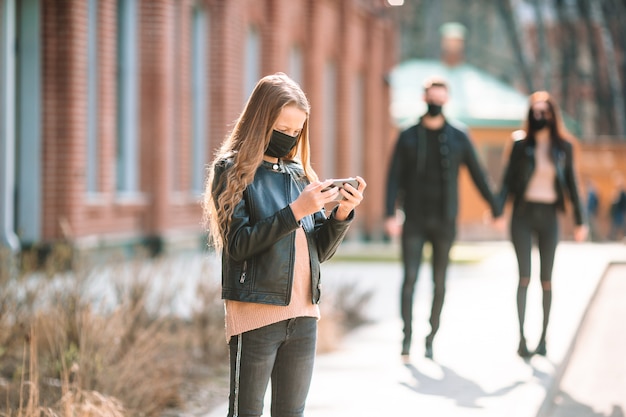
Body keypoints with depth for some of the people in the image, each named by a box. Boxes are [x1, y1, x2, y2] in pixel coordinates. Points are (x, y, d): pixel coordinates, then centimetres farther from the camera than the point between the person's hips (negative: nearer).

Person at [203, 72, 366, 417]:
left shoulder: (298, 173, 14)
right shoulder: (232, 170, -3)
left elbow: (320, 250, 12)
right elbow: (239, 243, -13)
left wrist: (341, 215, -6)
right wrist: (296, 211, -19)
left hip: (303, 314, 6)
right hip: (256, 313, -6)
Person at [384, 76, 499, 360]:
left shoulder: (458, 138, 3)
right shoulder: (408, 137, 1)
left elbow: (478, 175, 7)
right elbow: (394, 178, -3)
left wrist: (495, 209, 4)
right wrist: (391, 215, -13)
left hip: (444, 221, 1)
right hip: (414, 221, -1)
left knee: (439, 282, 4)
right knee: (409, 277, -10)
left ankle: (430, 340, 12)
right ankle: (407, 337, -8)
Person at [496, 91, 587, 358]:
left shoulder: (563, 146, 3)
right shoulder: (521, 143, -1)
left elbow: (571, 184, 8)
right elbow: (508, 179, -2)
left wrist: (580, 221, 7)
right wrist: (497, 209, -15)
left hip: (548, 216, 1)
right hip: (523, 215, -1)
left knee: (546, 279, 4)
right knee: (524, 277, -6)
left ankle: (543, 337, 11)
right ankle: (522, 339, -9)